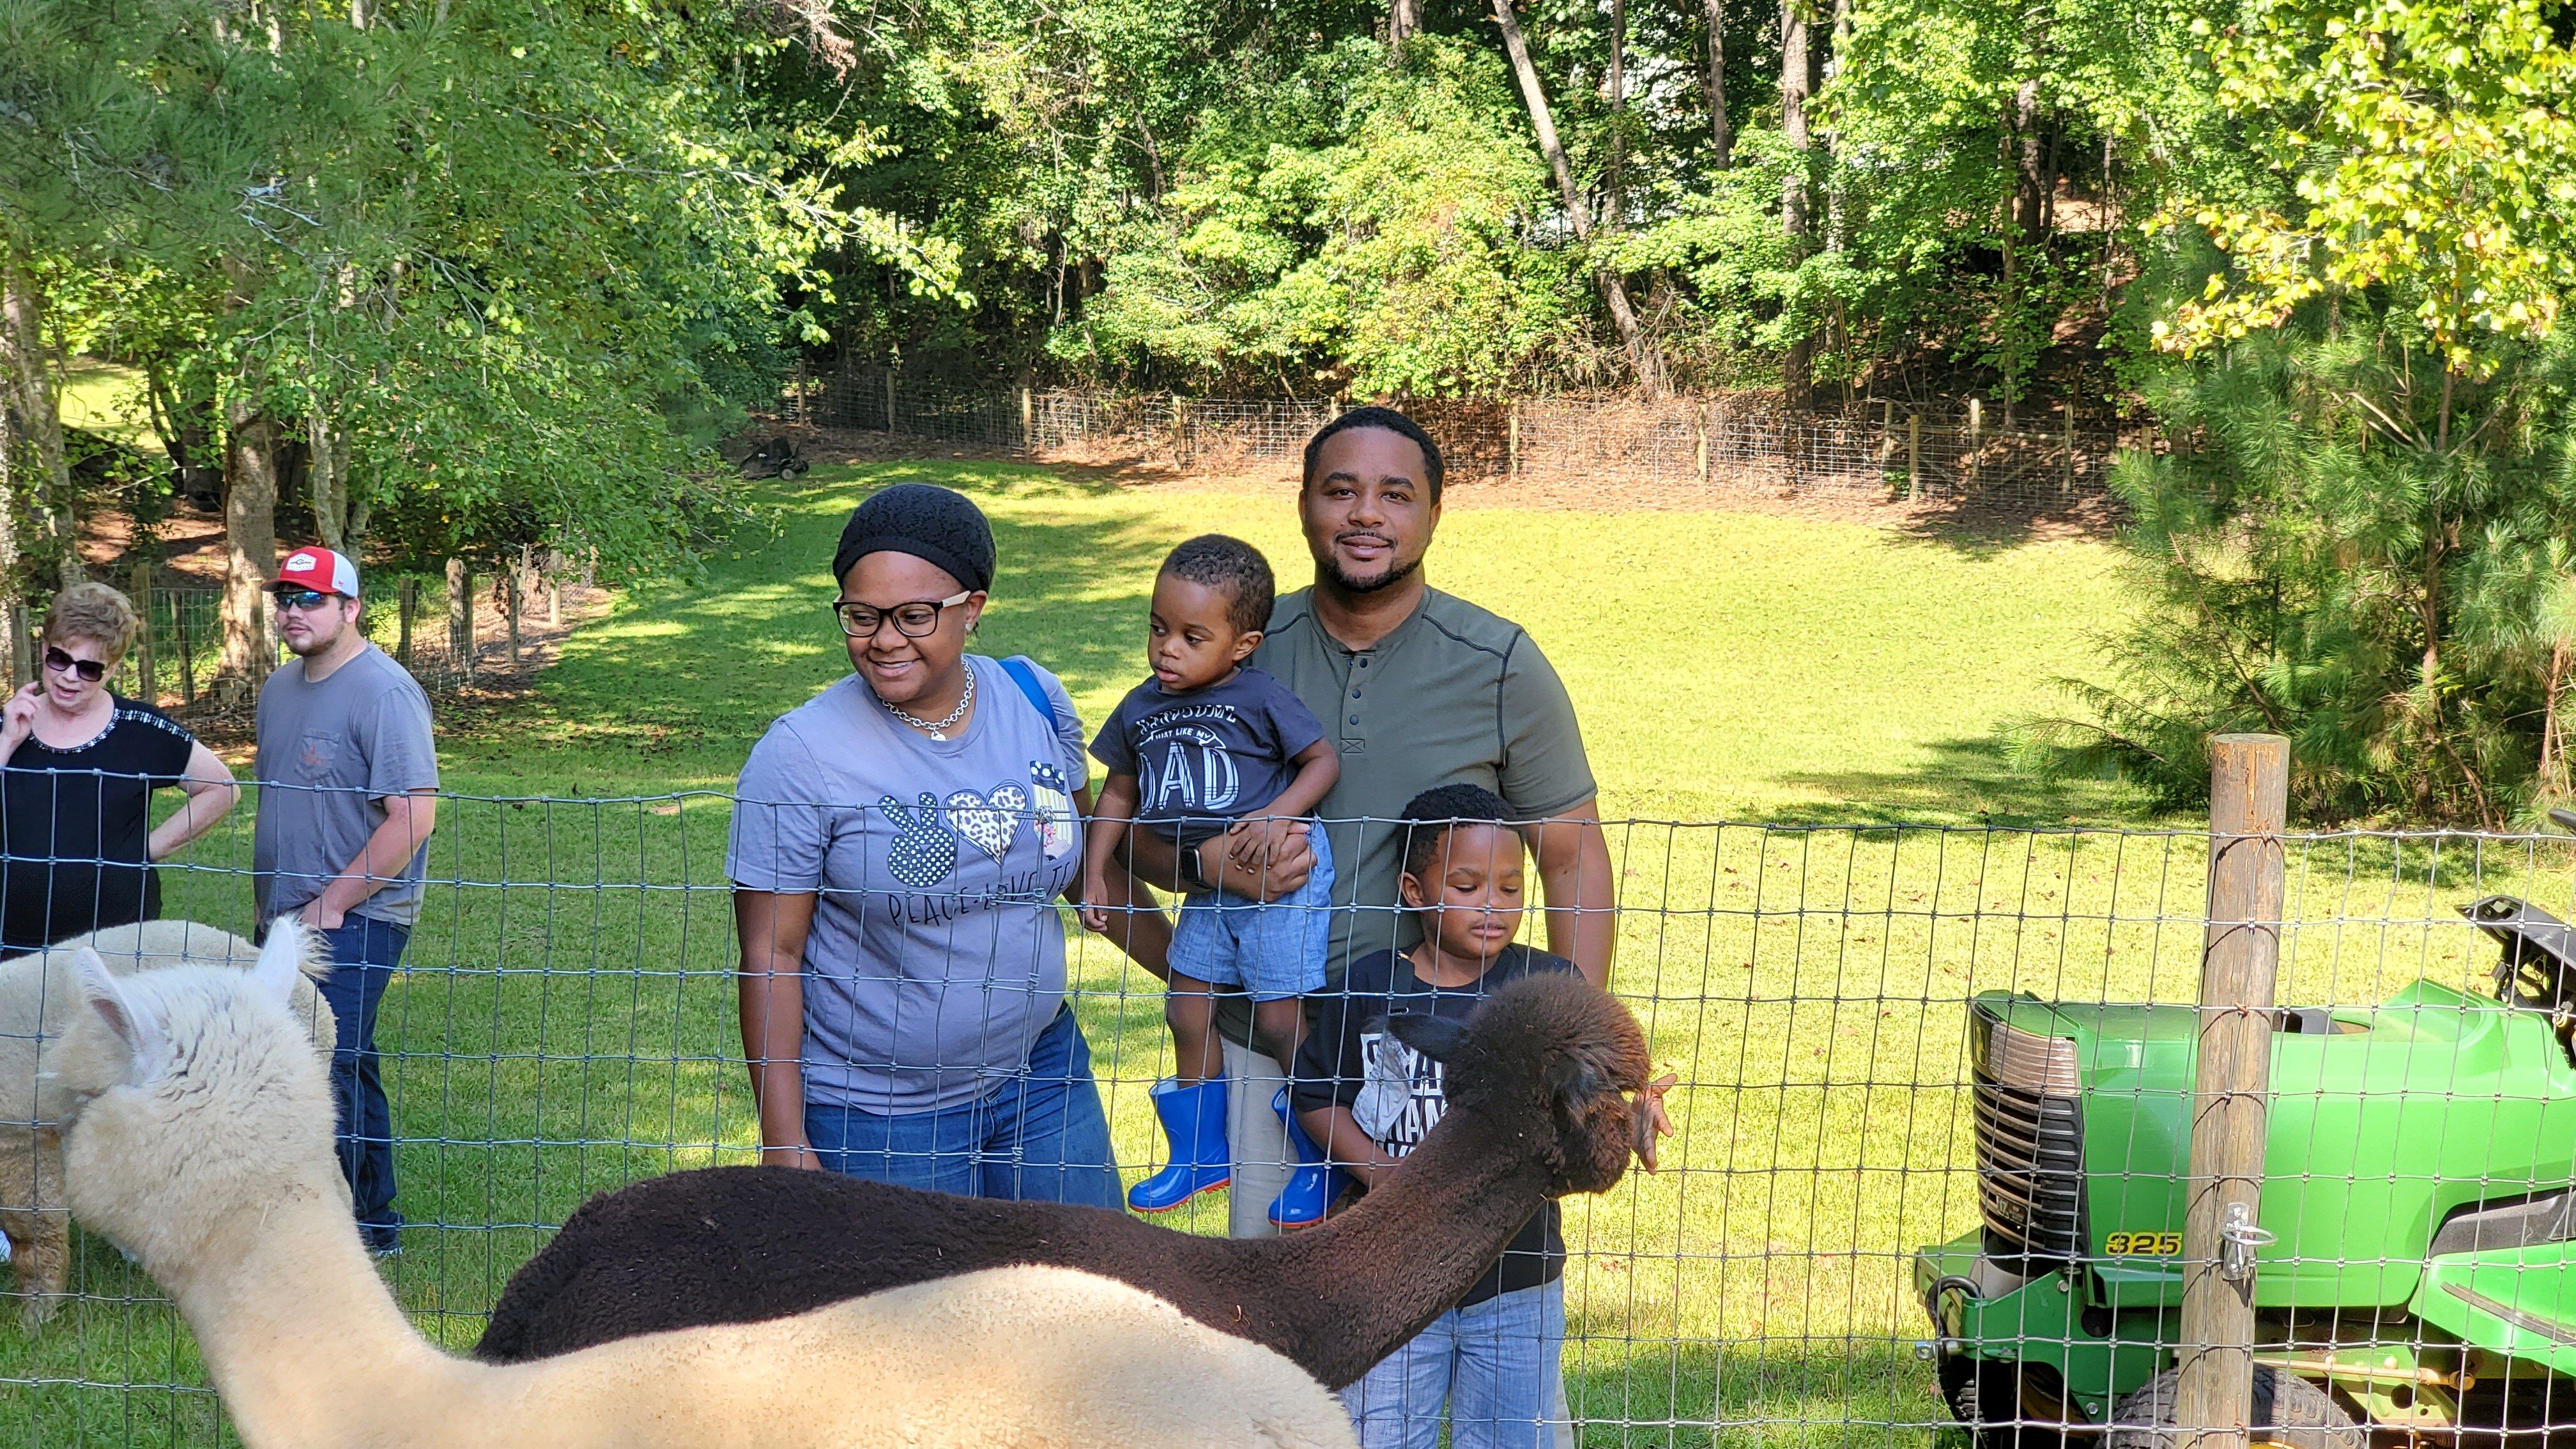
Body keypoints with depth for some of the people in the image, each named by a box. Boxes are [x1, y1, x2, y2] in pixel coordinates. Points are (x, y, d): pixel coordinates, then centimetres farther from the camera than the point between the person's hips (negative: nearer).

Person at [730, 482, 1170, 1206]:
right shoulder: (800, 753, -16)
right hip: (878, 1117, -5)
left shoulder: (1035, 700, -2)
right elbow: (771, 955, -13)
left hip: (1039, 1071, 5)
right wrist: (785, 1143, -15)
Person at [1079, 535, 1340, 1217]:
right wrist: (1092, 873, 10)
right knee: (1187, 1012, 12)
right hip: (1207, 887, 7)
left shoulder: (1260, 699, -13)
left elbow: (1323, 760, -8)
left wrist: (1277, 816, -23)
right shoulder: (1141, 710, 3)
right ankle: (1200, 1156, 29)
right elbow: (1119, 793, 15)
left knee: (1279, 1021, -5)